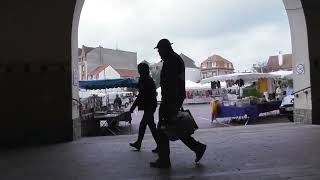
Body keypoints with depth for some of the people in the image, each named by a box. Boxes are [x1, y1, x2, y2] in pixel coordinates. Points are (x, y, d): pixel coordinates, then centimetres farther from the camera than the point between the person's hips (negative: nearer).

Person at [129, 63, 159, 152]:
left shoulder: (143, 80, -15)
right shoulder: (150, 79, 13)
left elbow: (141, 95, -19)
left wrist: (133, 107, -14)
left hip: (148, 107, -10)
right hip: (152, 105, 10)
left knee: (152, 126, -4)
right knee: (142, 125, 17)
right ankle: (138, 144, 28)